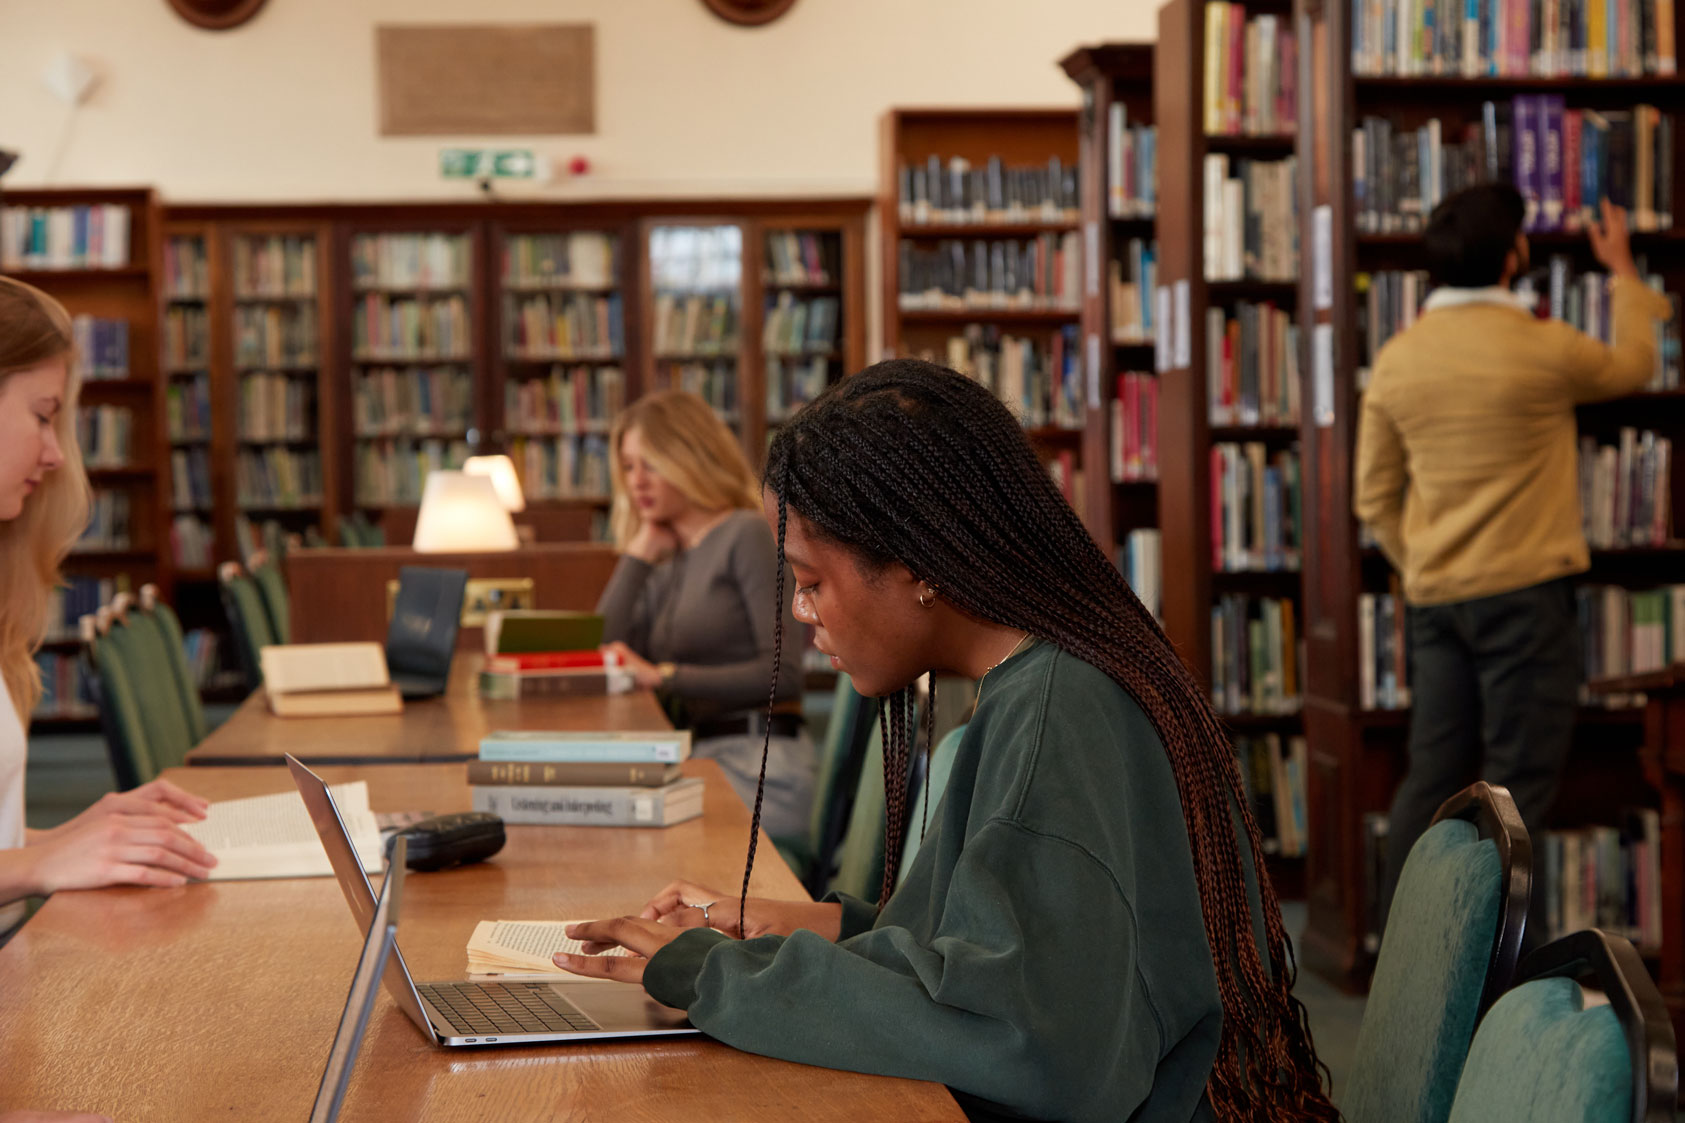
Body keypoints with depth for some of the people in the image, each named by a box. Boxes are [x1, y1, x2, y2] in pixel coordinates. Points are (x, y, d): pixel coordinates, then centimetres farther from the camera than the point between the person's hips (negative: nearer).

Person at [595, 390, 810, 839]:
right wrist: (639, 554, 11)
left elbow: (784, 674, -10)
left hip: (759, 767, -7)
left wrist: (667, 676, -15)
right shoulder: (666, 570, 22)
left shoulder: (746, 536, -1)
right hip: (697, 761, 7)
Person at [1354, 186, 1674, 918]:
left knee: (1432, 777, 10)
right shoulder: (1543, 348, -11)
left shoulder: (1397, 358, 3)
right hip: (1524, 588, -5)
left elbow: (1374, 496, 7)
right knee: (1516, 785, -1)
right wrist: (1625, 275, 26)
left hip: (1435, 598, 5)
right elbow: (1633, 365, 12)